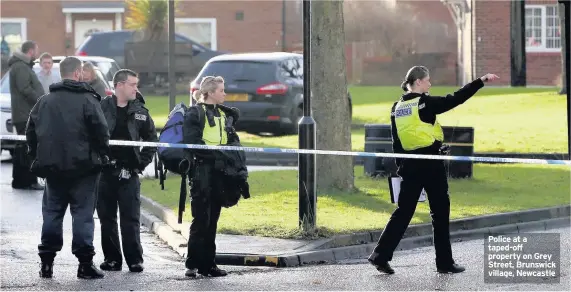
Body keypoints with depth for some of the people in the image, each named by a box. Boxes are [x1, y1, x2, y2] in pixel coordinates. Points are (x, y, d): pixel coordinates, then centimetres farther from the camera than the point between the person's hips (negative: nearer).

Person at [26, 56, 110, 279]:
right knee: (83, 213, 0)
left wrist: (39, 157, 19)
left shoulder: (44, 101, 7)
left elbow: (31, 132, 11)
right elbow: (101, 131, -12)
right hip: (83, 167, -4)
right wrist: (102, 154, 3)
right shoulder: (87, 100, -9)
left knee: (52, 213, 12)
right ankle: (85, 263, -2)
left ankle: (46, 262, 11)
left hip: (52, 167, 4)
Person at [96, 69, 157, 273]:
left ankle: (135, 259, 1)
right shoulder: (101, 108, -2)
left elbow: (151, 139, 13)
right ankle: (112, 258, 13)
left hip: (129, 173, 1)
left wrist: (142, 163, 4)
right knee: (107, 218, 5)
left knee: (131, 218, -2)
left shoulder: (140, 111, 6)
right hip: (104, 172, 0)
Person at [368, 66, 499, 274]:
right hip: (431, 163, -6)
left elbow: (396, 143, 12)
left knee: (403, 211, 10)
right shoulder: (426, 103, -10)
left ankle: (381, 255, 1)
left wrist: (401, 167, 19)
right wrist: (481, 81, -13)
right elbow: (456, 99, -15)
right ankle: (444, 262, 10)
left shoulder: (397, 107, 8)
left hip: (409, 163, 6)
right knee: (440, 212, 5)